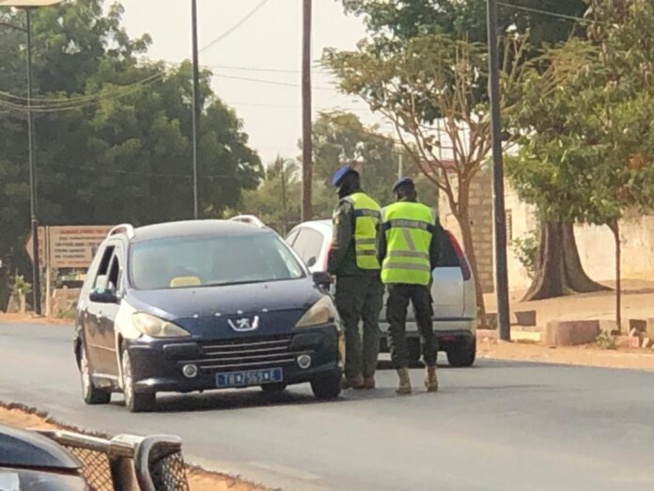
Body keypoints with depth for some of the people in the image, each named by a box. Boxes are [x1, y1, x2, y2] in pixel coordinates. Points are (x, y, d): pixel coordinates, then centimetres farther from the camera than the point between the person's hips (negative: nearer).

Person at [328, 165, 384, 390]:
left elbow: (340, 242, -13)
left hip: (352, 272, -7)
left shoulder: (347, 205, -5)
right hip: (376, 271, 7)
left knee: (349, 323, -6)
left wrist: (330, 270, -9)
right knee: (371, 323, 7)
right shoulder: (375, 207, 20)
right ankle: (368, 374, 6)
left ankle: (353, 374, -10)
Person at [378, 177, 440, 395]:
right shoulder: (428, 214, 10)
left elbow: (380, 248, 6)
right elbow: (436, 250, 10)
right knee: (426, 326, 16)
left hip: (395, 276, -2)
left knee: (396, 328, 1)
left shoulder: (388, 213, 6)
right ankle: (431, 377, 20)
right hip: (421, 276, 2)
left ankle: (404, 378, -10)